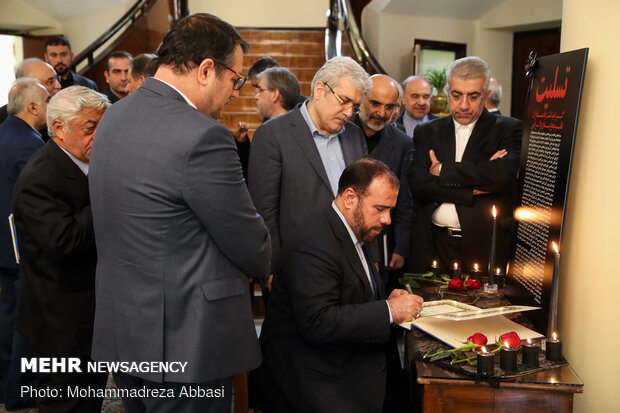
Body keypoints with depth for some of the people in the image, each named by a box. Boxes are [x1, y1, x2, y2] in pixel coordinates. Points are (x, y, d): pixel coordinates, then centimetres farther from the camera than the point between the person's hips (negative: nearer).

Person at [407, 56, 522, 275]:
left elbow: (501, 175, -16)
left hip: (485, 247, -2)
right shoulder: (427, 132, 11)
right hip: (433, 246, 2)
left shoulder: (508, 130, 4)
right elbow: (418, 183, -2)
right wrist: (473, 189, -11)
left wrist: (443, 170, -7)